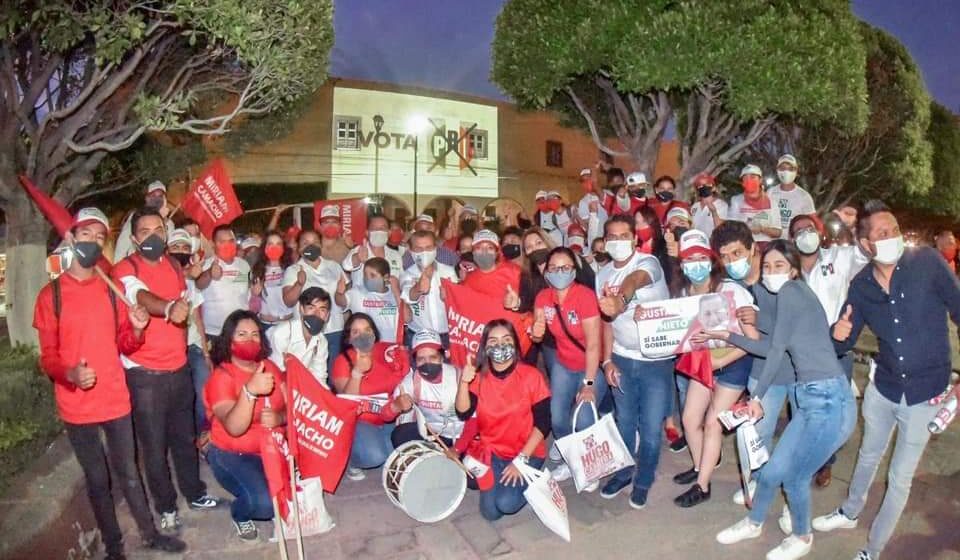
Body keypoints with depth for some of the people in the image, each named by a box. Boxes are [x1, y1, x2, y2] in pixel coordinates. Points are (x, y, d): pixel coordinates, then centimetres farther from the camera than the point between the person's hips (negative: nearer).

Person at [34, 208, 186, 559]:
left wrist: (137, 329, -12)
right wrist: (70, 373, -26)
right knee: (97, 479, 11)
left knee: (128, 472, 14)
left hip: (116, 399, 3)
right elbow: (48, 355, -6)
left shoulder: (112, 289, 5)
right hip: (77, 406, -3)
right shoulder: (51, 294, -7)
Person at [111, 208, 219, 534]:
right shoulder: (125, 269, -11)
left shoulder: (174, 267, 10)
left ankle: (194, 493, 34)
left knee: (184, 436, 17)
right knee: (154, 444, 6)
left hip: (178, 367, 5)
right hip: (144, 372, -5)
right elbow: (142, 298, -32)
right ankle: (166, 507, 22)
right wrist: (168, 308, -53)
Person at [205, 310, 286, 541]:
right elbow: (234, 428, -30)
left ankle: (278, 506, 18)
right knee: (266, 502, -25)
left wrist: (280, 418, -22)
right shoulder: (221, 377, -16)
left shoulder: (270, 367, 2)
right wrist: (250, 390, -45)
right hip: (233, 455, -5)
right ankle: (240, 514, 9)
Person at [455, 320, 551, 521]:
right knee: (490, 512, -10)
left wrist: (521, 459, -16)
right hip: (491, 451, 3)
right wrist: (464, 381, -27)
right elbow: (464, 413, -13)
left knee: (506, 503, -23)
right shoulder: (479, 377, -1)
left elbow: (543, 424, -11)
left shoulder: (531, 376, -12)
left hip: (527, 453, -3)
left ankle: (528, 481, 8)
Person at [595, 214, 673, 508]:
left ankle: (643, 481, 28)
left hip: (656, 360, -4)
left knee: (650, 428, 5)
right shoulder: (603, 275, 2)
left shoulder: (648, 262, -16)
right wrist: (607, 360, -1)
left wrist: (621, 299, -62)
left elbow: (635, 280, -40)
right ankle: (623, 472, 37)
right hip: (622, 359, 4)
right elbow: (607, 319, 7)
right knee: (624, 422, 16)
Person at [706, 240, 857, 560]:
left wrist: (756, 396, 0)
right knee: (772, 470, 15)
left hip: (829, 401, -8)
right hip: (813, 400, 8)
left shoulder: (791, 291, -10)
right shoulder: (792, 295, 17)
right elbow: (768, 347, 19)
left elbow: (777, 349, -9)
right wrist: (725, 335, 23)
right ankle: (753, 524, 36)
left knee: (794, 476, 8)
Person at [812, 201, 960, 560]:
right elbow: (843, 343, 1)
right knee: (868, 457, 24)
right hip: (883, 387, 3)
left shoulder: (927, 262, -17)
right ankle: (850, 513, 50)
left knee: (900, 478, 8)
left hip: (925, 392, -3)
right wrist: (839, 335, -24)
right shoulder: (861, 286, -7)